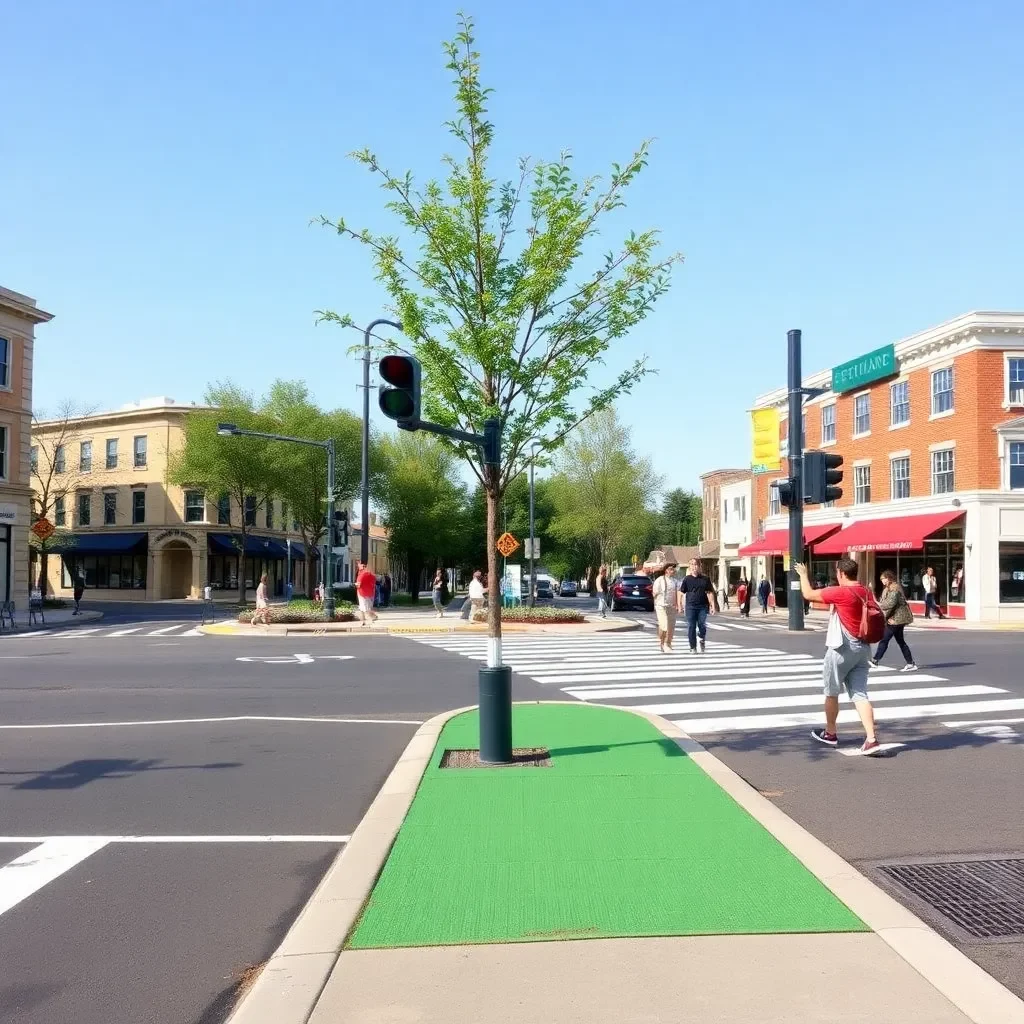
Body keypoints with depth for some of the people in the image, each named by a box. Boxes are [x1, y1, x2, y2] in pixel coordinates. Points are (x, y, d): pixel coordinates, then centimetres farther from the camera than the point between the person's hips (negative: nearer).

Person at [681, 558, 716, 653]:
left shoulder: (705, 579, 6)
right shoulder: (687, 579, 4)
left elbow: (710, 593, 7)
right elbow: (681, 592, 5)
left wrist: (712, 606, 1)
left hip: (703, 606, 0)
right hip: (690, 606, 0)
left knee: (702, 626, -2)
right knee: (691, 627, 0)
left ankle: (702, 640, 27)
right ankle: (693, 647, 9)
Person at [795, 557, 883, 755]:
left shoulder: (840, 592, -16)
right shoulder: (868, 593, 7)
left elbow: (808, 594, -6)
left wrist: (803, 574, 9)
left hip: (841, 649, -7)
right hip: (862, 649, 7)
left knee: (831, 693, 12)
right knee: (860, 694, 2)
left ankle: (830, 734, 27)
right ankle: (871, 739, -10)